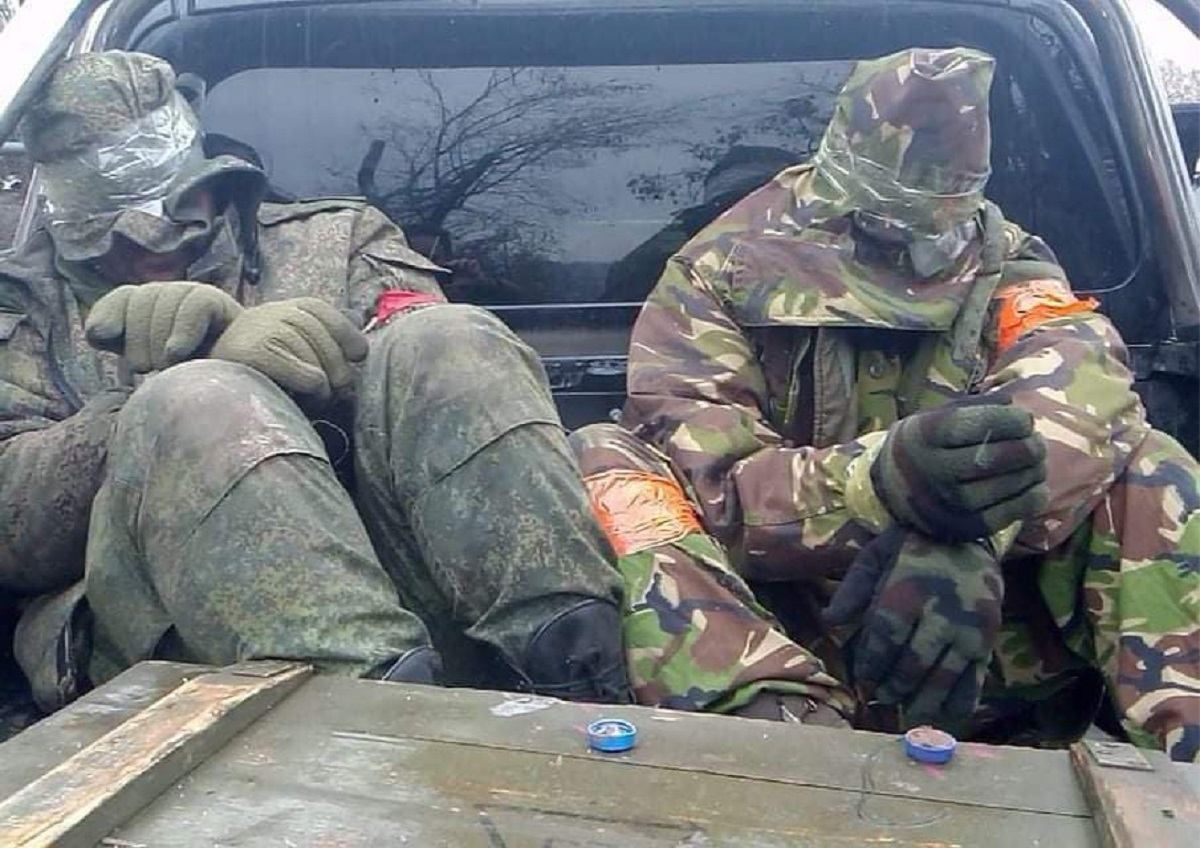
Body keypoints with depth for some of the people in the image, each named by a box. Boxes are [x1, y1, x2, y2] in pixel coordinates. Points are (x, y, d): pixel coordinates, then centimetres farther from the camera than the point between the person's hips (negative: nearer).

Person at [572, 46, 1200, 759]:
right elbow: (706, 489, -15)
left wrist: (967, 544, -37)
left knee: (1141, 462, -15)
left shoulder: (1001, 264, 7)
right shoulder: (721, 276, 0)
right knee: (602, 461, -22)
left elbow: (1083, 383, -16)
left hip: (989, 646, 2)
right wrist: (882, 479, -35)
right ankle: (785, 729, -42)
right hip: (778, 653, -1)